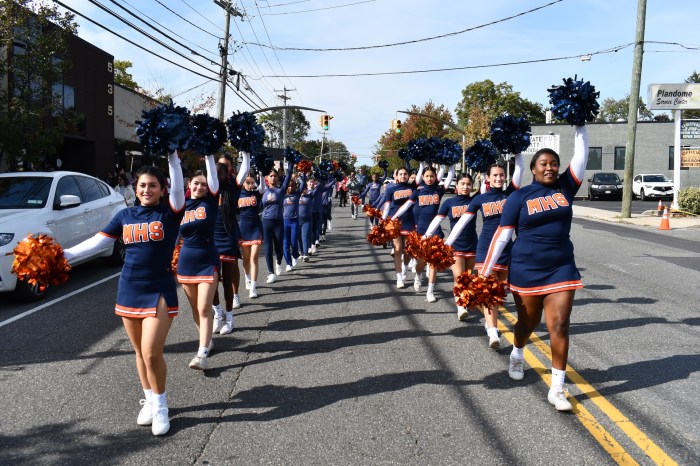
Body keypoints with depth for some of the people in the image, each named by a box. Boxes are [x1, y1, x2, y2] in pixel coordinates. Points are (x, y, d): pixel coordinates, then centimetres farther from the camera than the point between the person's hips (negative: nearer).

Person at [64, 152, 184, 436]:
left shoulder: (169, 213, -4)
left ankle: (160, 407, 11)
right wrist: (66, 255, -6)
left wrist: (172, 156, -27)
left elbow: (178, 187, -21)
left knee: (152, 353, -9)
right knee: (140, 353, 12)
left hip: (160, 291, -4)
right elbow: (97, 242, 4)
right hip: (129, 291, 4)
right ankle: (150, 400, 30)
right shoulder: (125, 216, 7)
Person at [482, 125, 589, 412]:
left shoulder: (565, 188, 4)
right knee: (528, 322, 14)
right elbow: (502, 236, -6)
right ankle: (516, 356, 47)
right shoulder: (520, 197, -5)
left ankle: (557, 390, 3)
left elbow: (581, 156, 0)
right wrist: (486, 271, -8)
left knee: (559, 326, -5)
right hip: (526, 270, -2)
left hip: (561, 268, 2)